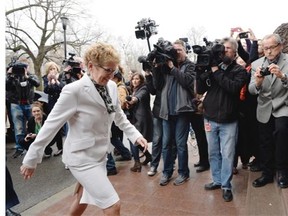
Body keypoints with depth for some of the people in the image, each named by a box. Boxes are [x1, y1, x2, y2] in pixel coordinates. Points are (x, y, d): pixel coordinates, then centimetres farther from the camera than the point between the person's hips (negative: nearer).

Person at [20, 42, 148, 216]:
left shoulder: (111, 86, -2)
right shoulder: (74, 90, -22)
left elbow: (119, 116, 12)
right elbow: (51, 125, -16)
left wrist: (135, 135, 3)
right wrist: (31, 159, -10)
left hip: (100, 154, 7)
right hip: (82, 157, -7)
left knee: (83, 200, 26)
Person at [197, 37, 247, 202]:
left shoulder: (239, 70, -1)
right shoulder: (212, 66, 5)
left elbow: (233, 87, -21)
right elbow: (200, 90, 0)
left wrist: (216, 72, -18)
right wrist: (204, 71, -13)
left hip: (228, 121, -3)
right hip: (210, 118, 3)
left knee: (227, 154, 3)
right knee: (213, 153, 13)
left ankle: (226, 186, 18)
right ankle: (217, 180, 29)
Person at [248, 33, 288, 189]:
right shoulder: (256, 64, 2)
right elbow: (251, 90, -4)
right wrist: (257, 82, -25)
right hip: (265, 109, 3)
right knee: (265, 142, 8)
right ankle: (267, 173, 30)